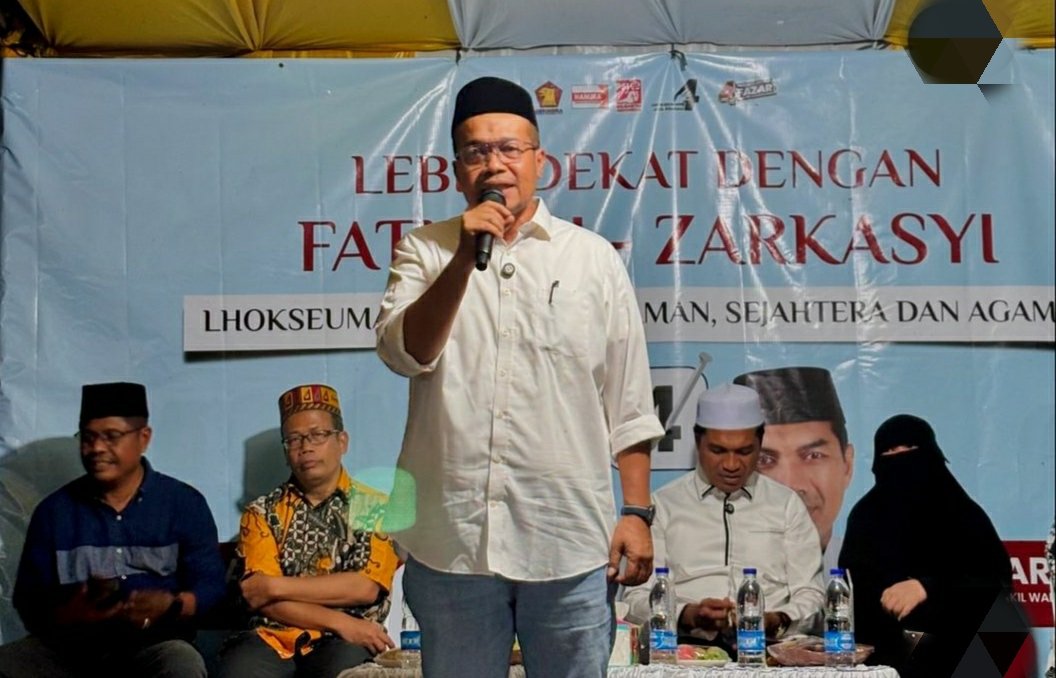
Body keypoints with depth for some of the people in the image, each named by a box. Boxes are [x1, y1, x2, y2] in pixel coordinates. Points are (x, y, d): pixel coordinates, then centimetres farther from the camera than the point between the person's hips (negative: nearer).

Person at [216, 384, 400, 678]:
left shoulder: (375, 509, 10)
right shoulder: (262, 512, 13)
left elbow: (364, 588, -4)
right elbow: (259, 597, 0)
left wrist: (277, 586, -6)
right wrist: (338, 622, -12)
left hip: (343, 644, -1)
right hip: (272, 641, 1)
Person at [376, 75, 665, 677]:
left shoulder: (595, 259, 7)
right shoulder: (424, 252, 9)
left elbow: (629, 404, 7)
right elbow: (404, 354, -8)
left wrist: (637, 512, 2)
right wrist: (464, 260, -15)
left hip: (570, 542, 0)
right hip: (450, 539, 1)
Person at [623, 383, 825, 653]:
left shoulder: (787, 505, 16)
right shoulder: (662, 505, 11)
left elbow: (810, 595, 12)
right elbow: (637, 599, 5)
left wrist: (775, 621, -10)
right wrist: (689, 615, -15)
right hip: (689, 646, -2)